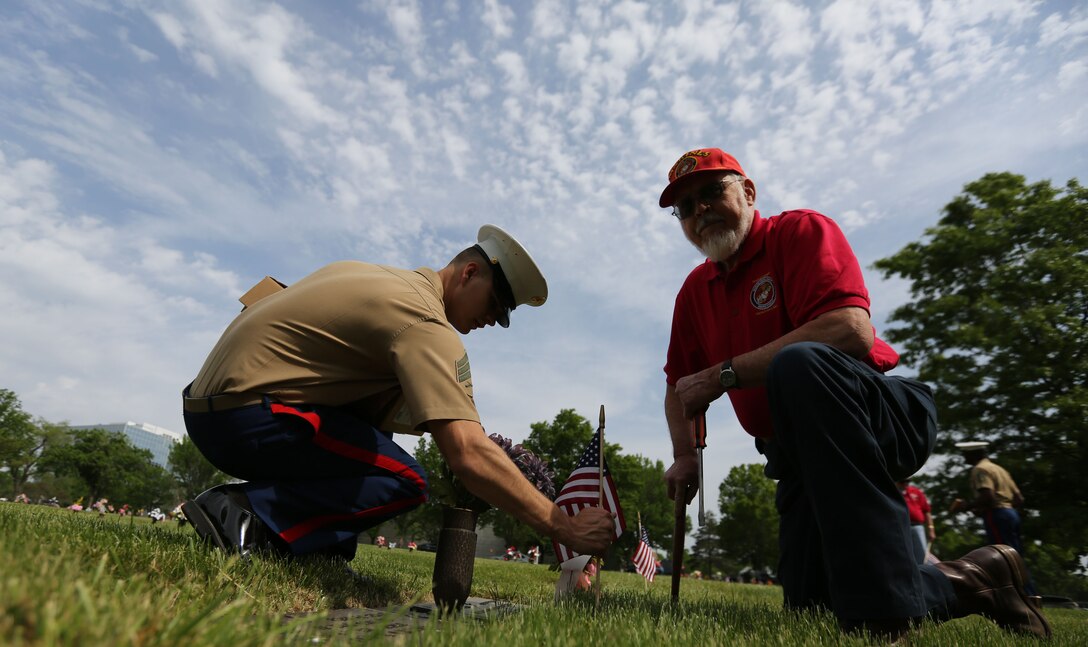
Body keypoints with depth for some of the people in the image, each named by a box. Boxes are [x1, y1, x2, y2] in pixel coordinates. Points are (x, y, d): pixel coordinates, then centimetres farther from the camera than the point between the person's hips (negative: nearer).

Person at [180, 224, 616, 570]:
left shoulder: (374, 274, 11)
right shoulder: (426, 324, -19)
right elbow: (468, 455, -28)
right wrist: (563, 528, -22)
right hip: (243, 412, -10)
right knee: (406, 481, -15)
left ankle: (318, 547, 7)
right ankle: (247, 515, -14)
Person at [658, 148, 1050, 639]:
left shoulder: (800, 230, -7)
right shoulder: (695, 291, 10)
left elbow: (852, 331, -25)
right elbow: (679, 386, 17)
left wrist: (725, 373, -24)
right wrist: (685, 455, 1)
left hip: (890, 415, -6)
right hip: (797, 458, 7)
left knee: (800, 364, -38)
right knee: (810, 605, 0)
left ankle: (884, 602, -29)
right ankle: (968, 585, 25)